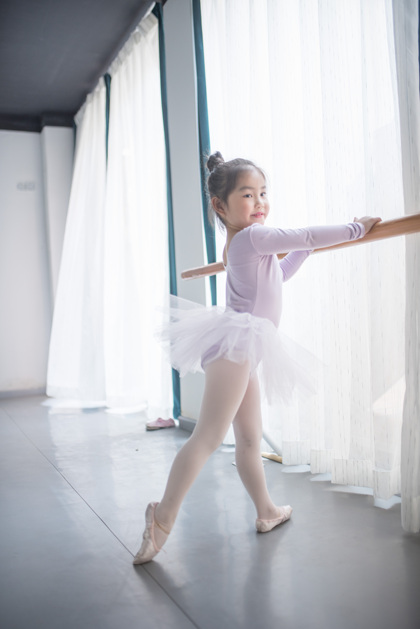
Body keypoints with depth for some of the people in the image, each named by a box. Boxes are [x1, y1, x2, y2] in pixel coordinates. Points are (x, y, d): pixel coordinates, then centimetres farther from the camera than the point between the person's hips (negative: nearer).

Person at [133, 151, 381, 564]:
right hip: (234, 345, -10)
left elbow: (278, 274, 35)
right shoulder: (254, 236, -10)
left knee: (250, 439, 17)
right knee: (207, 437, -11)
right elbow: (308, 236, -10)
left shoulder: (243, 244, 19)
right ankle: (164, 517, -7)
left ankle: (267, 512, 29)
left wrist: (304, 249, 36)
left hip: (241, 350, 10)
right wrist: (356, 228, 3)